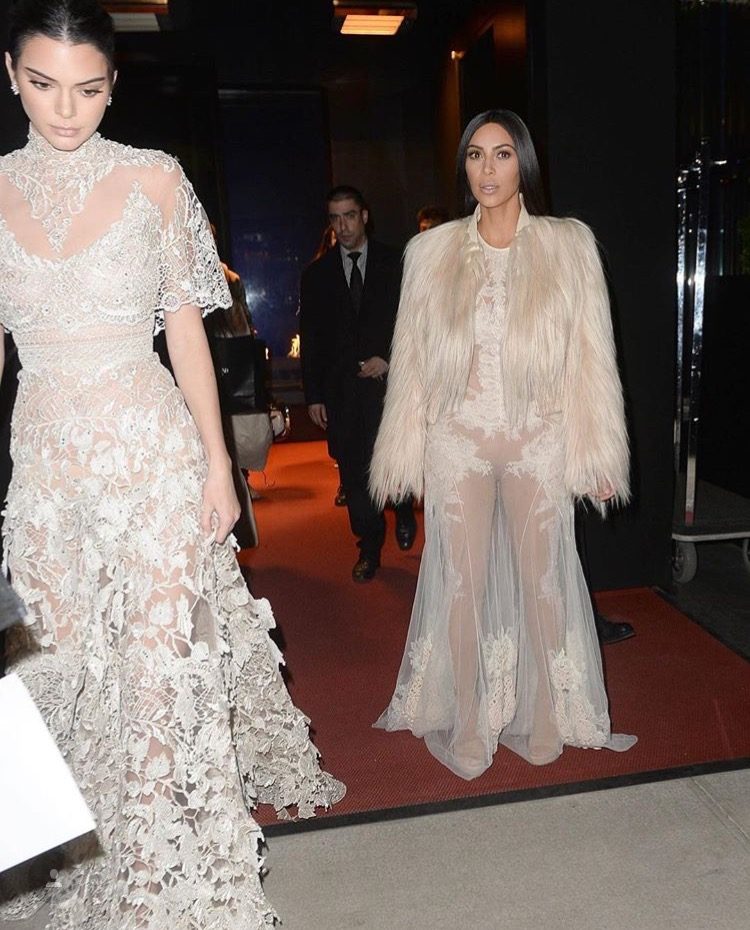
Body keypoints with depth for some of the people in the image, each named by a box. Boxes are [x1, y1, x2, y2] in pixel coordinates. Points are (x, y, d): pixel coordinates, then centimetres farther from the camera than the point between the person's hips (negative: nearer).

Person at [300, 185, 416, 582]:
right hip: (341, 389, 2)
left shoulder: (395, 263, 6)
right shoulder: (316, 274, 10)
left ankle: (403, 513, 29)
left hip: (388, 381, -1)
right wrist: (314, 396, 3)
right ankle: (369, 548, 14)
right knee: (354, 471, 2)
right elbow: (310, 339, 8)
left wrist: (387, 358, -9)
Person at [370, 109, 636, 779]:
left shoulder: (568, 245, 4)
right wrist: (405, 452, 3)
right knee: (462, 585, 6)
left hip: (539, 440, 0)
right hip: (457, 441, 1)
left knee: (543, 580, 8)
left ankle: (544, 720, 27)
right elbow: (412, 360, 6)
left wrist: (597, 455, -1)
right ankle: (467, 727, 22)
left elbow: (591, 357, 2)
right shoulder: (432, 251, 6)